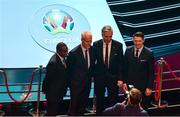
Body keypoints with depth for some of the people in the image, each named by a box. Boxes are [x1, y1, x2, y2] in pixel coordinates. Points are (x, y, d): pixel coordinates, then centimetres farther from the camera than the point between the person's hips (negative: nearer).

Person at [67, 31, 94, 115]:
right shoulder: (74, 53, -19)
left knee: (83, 105, 16)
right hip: (76, 84, -5)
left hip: (87, 83, 5)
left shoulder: (92, 50, -3)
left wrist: (90, 75, 9)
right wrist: (70, 82, -2)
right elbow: (68, 68, -8)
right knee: (74, 105, 6)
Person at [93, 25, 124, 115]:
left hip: (113, 77, -1)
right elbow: (93, 61, 5)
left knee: (113, 102, 2)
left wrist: (120, 78, -9)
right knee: (99, 102, 13)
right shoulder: (96, 45, -3)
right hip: (99, 77, 1)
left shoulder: (118, 45, -5)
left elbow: (120, 63, -4)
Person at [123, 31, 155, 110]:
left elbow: (151, 72, -7)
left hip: (143, 86, -2)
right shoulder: (128, 51, 0)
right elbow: (125, 68, 7)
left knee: (143, 108, 7)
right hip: (130, 84, 3)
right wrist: (124, 82, 3)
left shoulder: (149, 53, -9)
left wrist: (149, 87, -9)